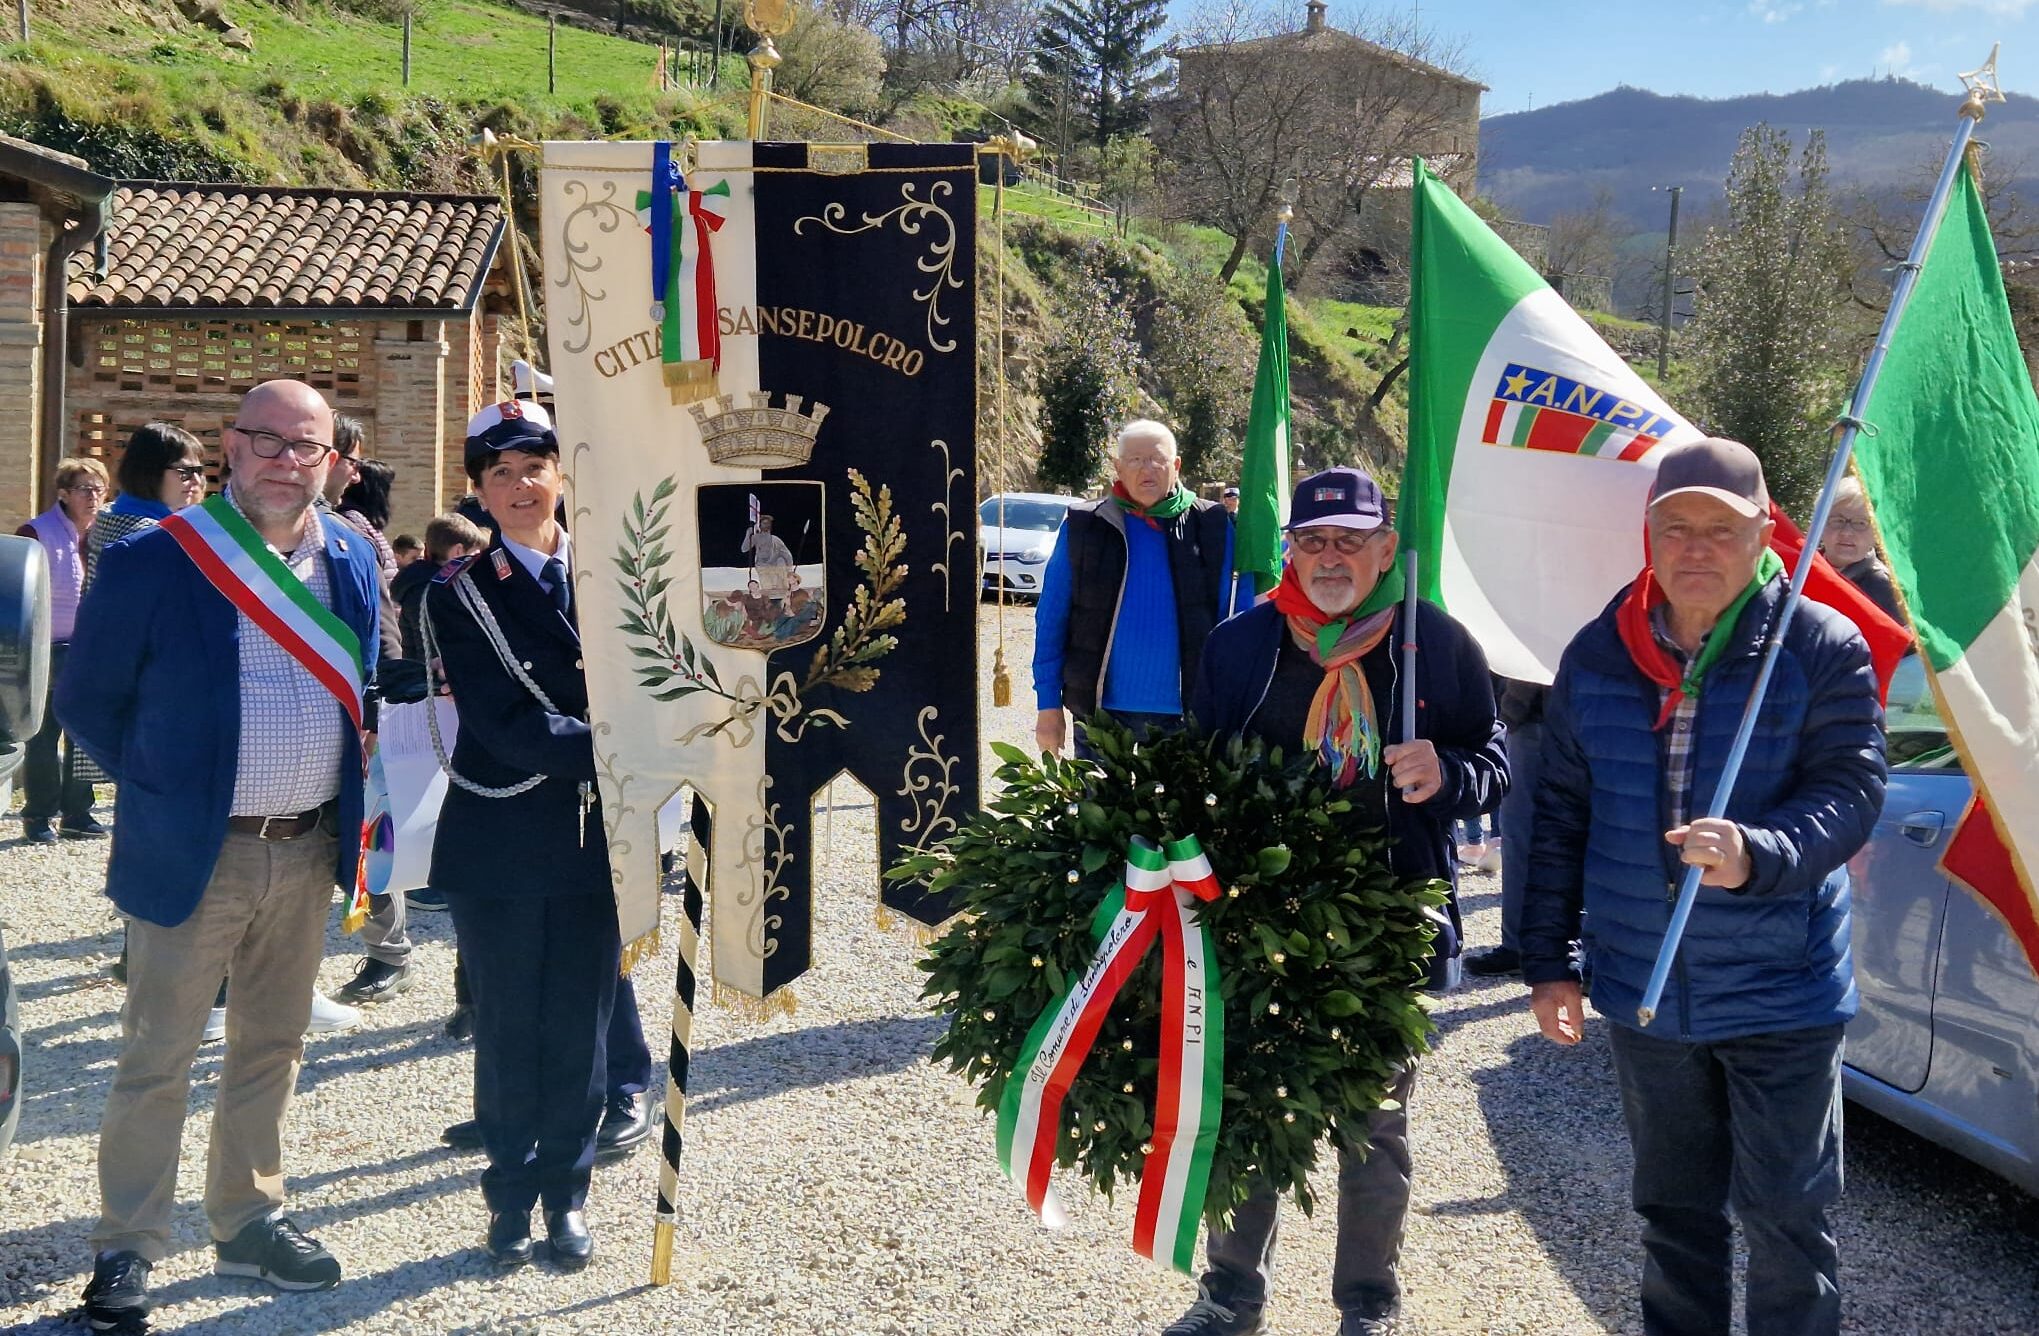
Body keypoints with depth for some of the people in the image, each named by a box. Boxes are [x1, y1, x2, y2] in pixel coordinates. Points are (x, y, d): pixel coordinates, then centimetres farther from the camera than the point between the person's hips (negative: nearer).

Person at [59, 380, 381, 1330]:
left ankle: (248, 1220, 29)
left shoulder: (351, 559, 4)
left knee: (272, 1047, 15)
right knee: (156, 1059, 4)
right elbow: (88, 703, -1)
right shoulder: (153, 562, -11)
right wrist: (160, 787, 2)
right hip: (195, 855, -5)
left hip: (309, 854, 5)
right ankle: (127, 1249, 16)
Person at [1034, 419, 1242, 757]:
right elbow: (1051, 619, 3)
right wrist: (1048, 704, -2)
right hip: (1101, 707, 0)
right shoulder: (1082, 526, 2)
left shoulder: (1212, 527, 2)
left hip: (1186, 712, 0)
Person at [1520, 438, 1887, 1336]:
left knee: (1786, 1217, 6)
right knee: (1673, 1210, 18)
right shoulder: (1597, 656, 2)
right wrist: (1548, 959, 6)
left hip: (1779, 993, -3)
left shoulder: (1822, 648, -9)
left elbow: (1852, 790, -17)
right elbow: (1560, 815, 7)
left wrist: (1758, 854, -37)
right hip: (1643, 994, 4)